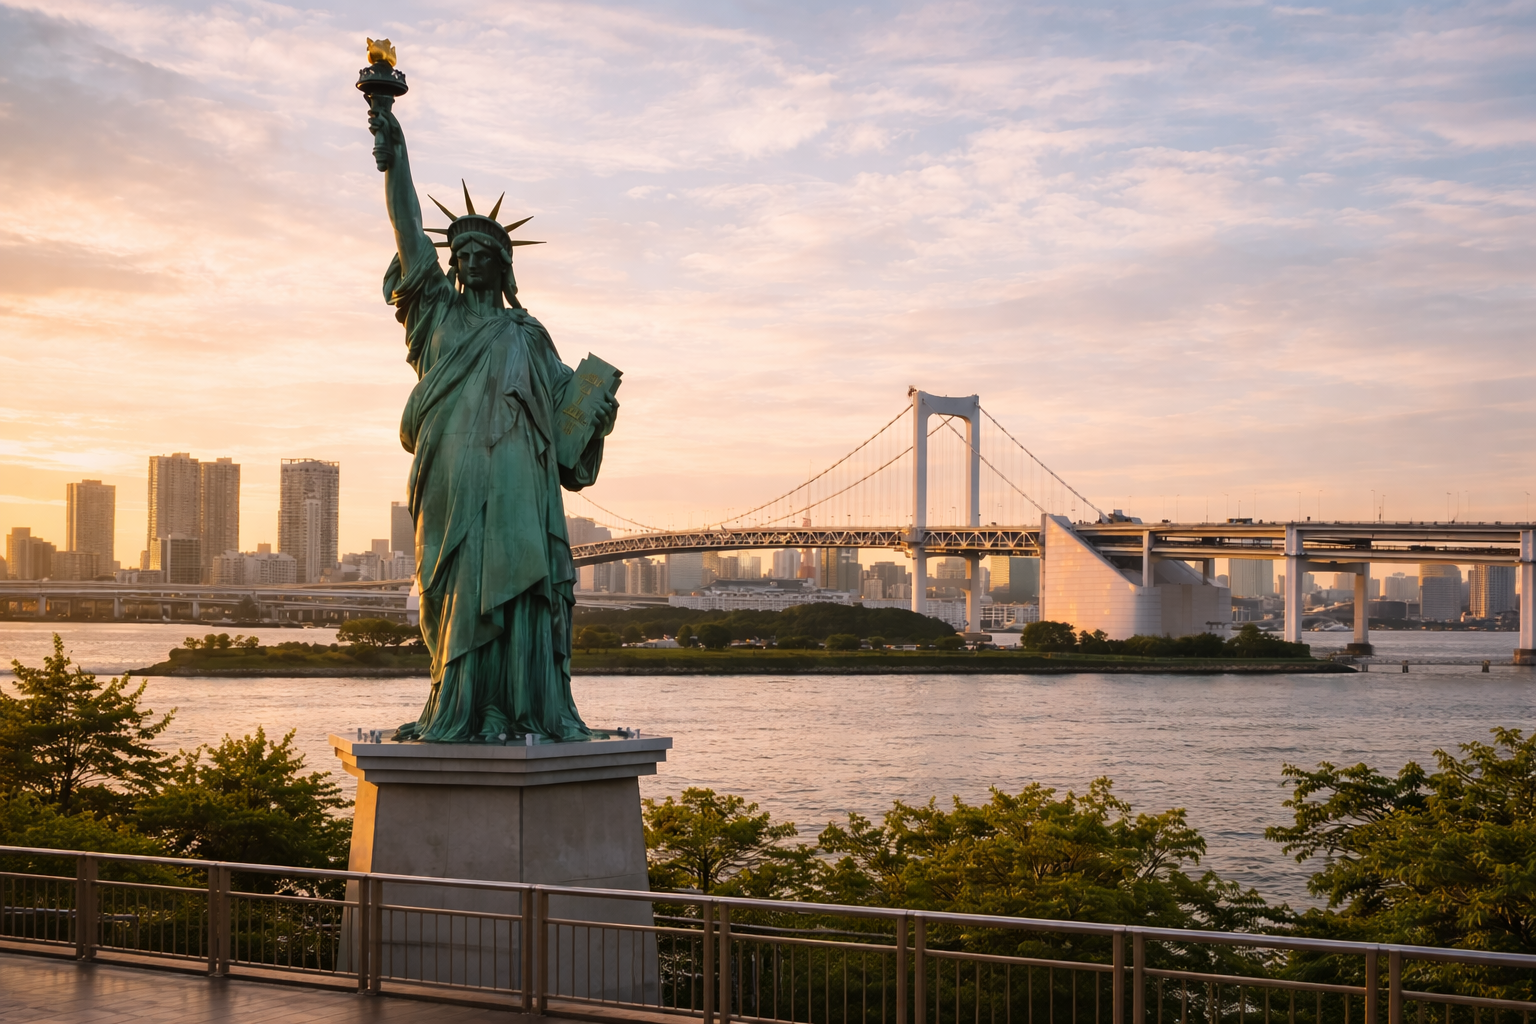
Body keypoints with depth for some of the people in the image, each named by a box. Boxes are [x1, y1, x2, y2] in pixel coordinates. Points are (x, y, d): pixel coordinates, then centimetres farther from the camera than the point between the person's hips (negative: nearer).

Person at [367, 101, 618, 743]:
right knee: (463, 586, -7)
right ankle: (459, 712, -7)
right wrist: (395, 153, 9)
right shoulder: (440, 312, 20)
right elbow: (408, 228, 14)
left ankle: (529, 710, -10)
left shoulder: (527, 334, 23)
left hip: (517, 476, 1)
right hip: (455, 471, -1)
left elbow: (566, 391, 18)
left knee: (519, 581, -8)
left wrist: (597, 411, -4)